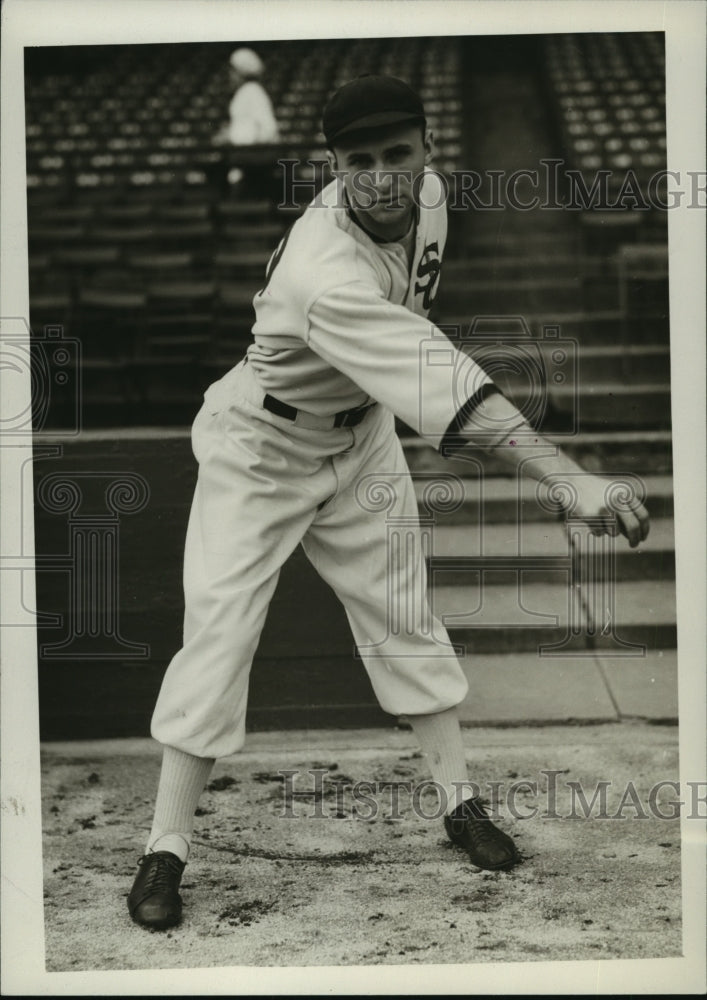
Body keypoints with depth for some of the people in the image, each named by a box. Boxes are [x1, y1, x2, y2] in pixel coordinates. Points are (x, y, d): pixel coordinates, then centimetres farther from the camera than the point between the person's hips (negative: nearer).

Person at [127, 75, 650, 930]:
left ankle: (459, 801, 23)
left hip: (359, 438, 7)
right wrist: (568, 479, -57)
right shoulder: (326, 272, -40)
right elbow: (449, 393, -50)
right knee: (219, 634, -8)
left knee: (403, 619, 10)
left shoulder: (427, 195, -15)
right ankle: (165, 848, 1)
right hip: (260, 450, -6)